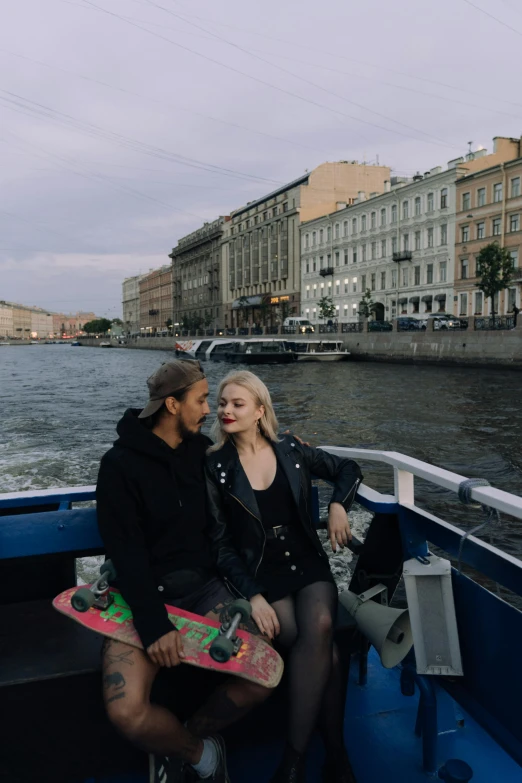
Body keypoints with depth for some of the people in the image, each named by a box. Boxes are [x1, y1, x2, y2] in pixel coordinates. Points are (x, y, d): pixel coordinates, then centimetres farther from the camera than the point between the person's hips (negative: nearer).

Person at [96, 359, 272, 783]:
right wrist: (154, 625, -24)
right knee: (127, 712, -26)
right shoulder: (121, 463, -8)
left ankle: (179, 744, 9)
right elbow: (126, 553, -14)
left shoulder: (203, 449, 6)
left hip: (204, 587, 4)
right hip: (146, 593, -4)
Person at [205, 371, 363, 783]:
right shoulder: (216, 467, -1)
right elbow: (221, 544, -2)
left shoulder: (291, 451, 4)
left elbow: (349, 470, 18)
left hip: (308, 563, 2)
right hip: (260, 575, -2)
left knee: (319, 629, -29)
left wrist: (338, 506, -3)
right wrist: (252, 595, -14)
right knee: (325, 651, -25)